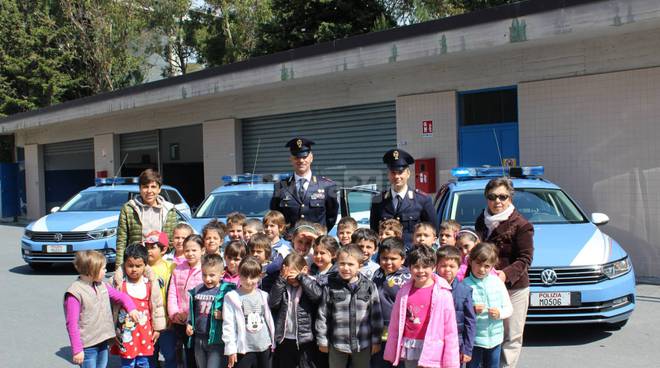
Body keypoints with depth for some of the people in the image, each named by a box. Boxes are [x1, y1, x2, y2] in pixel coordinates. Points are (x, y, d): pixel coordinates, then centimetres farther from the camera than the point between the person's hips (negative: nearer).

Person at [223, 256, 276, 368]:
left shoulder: (264, 296, 5)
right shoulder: (232, 297, -8)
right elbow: (228, 324, -9)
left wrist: (272, 342, 14)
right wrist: (231, 348, -12)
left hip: (264, 347, 4)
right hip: (243, 349, -4)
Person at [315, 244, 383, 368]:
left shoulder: (369, 287, -6)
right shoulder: (330, 287, -8)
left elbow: (376, 316, -1)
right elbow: (322, 315, -2)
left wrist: (376, 341, 0)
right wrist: (322, 340, 0)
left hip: (363, 344, 0)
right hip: (337, 344, 0)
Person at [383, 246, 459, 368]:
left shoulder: (442, 293, -9)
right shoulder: (404, 292, 1)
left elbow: (450, 328, -9)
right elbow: (394, 324, 7)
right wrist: (392, 353, 9)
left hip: (432, 351, -4)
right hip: (409, 349, 4)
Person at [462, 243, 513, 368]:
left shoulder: (497, 282, -1)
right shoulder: (465, 284, -11)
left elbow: (509, 308, 5)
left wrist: (500, 313, -14)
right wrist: (472, 311, -26)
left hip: (495, 338, 3)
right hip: (474, 339, -3)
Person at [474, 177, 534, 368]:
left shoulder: (521, 225, -9)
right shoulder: (482, 221, 10)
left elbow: (525, 258, -11)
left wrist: (506, 274, -25)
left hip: (514, 288, -5)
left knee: (511, 336, 4)